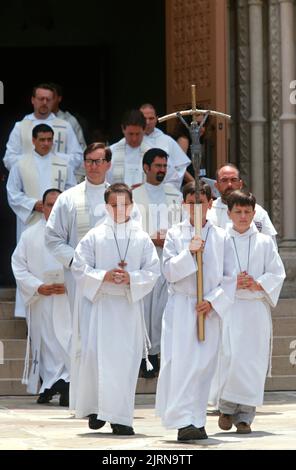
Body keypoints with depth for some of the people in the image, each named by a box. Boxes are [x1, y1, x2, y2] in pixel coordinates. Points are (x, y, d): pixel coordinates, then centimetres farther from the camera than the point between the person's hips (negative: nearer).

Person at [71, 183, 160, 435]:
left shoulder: (142, 239, 6)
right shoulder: (94, 236, 4)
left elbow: (152, 271, 4)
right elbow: (79, 267, 1)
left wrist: (131, 278, -13)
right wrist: (104, 276, -14)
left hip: (131, 305, 1)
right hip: (100, 303, -1)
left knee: (127, 359, -2)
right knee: (97, 355, -5)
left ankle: (121, 418, 1)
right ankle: (96, 407, 13)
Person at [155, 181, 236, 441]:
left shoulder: (221, 237, 5)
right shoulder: (175, 235, 4)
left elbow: (230, 278, 4)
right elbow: (169, 271, -2)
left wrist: (213, 301, -9)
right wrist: (189, 253, -15)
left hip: (209, 310, 1)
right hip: (180, 307, -1)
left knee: (204, 364, 3)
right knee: (179, 362, -12)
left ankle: (197, 421, 11)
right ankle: (183, 421, -15)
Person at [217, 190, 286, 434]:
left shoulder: (265, 242, 11)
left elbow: (277, 274, 7)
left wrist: (258, 284, -10)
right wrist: (231, 283, -12)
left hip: (257, 307, 2)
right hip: (229, 306, -2)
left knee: (253, 362, -2)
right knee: (230, 357, -15)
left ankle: (245, 416, 4)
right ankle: (227, 407, 4)